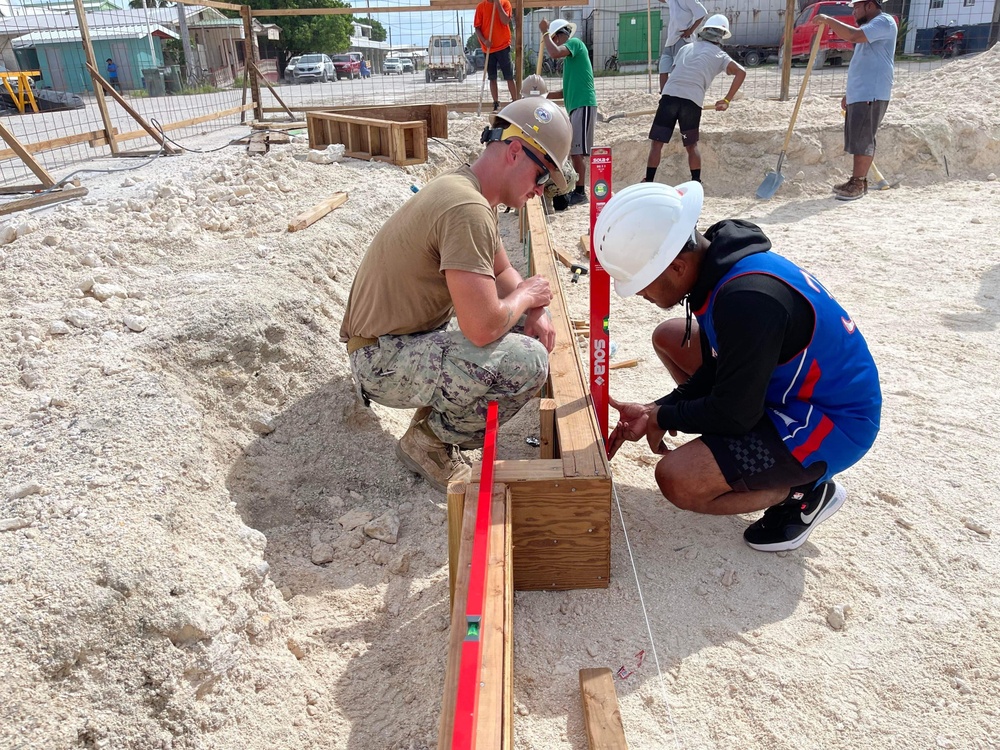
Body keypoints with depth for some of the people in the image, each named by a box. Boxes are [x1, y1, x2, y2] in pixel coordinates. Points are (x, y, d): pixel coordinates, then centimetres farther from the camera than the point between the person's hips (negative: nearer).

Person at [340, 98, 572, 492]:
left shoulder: (471, 192, 7)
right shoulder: (467, 208, -26)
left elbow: (502, 271, 17)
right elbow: (482, 327, -31)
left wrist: (536, 313, -3)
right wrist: (526, 296, -10)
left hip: (410, 338, 10)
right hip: (383, 360, -10)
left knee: (527, 329, 12)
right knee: (528, 362, -25)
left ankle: (436, 412, 13)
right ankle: (430, 442, -3)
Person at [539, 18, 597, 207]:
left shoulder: (575, 42, -3)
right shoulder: (570, 54, 23)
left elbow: (554, 53, -24)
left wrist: (544, 33, -9)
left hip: (583, 105, -10)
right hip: (575, 106, 10)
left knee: (578, 151, -10)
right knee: (574, 151, 9)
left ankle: (581, 192, -8)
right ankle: (577, 190, 13)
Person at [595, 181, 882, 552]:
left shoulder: (747, 299, -33)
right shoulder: (719, 262, -3)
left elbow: (735, 413, -25)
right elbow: (718, 368, 7)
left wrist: (663, 418, -8)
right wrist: (654, 410, -1)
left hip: (833, 424, -10)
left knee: (676, 480, -25)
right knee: (668, 337, 13)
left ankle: (805, 490, 1)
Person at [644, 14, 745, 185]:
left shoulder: (686, 48, 26)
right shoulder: (719, 55, 16)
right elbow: (741, 72, 3)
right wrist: (727, 100, 7)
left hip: (669, 96, 1)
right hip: (692, 102, -1)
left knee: (656, 142, 6)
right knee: (691, 145, 13)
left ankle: (648, 182, 3)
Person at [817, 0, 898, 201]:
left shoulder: (884, 22, -8)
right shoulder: (870, 27, 25)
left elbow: (852, 35, -24)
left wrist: (828, 20, -14)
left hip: (871, 94, -10)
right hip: (859, 93, 10)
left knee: (862, 139, -10)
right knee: (856, 139, 10)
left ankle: (859, 184, -7)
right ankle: (857, 181, 15)